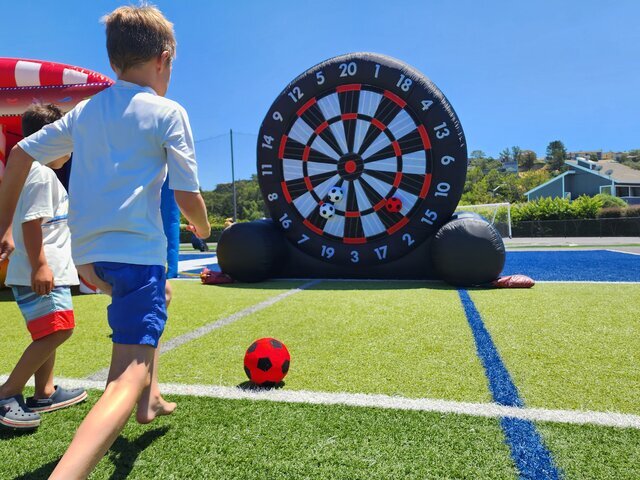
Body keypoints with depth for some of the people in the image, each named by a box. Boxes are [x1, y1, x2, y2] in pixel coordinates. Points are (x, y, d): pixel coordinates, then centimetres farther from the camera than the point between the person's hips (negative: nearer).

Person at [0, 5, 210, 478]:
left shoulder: (85, 110, 13)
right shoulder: (168, 112, -4)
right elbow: (188, 197, -9)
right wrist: (203, 226, 13)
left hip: (87, 254, 8)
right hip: (135, 251, -8)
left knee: (158, 300, 34)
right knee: (129, 378, -12)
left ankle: (151, 400, 43)